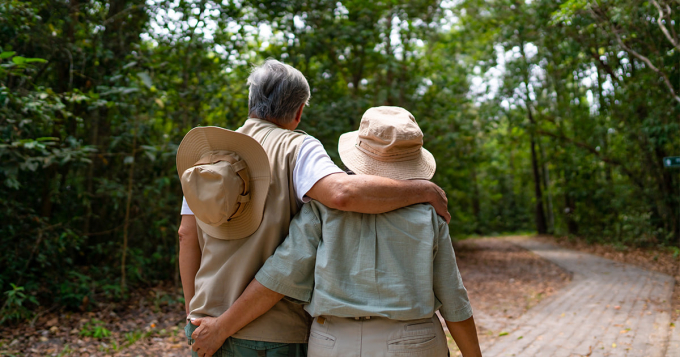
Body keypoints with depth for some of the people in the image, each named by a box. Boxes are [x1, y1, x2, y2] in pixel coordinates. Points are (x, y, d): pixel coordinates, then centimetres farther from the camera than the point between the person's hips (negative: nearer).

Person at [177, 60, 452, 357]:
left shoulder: (207, 147, 5)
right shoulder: (296, 148, -11)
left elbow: (187, 235, 5)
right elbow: (342, 193, -31)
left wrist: (193, 315, 12)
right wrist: (423, 189, -18)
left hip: (209, 327, 5)